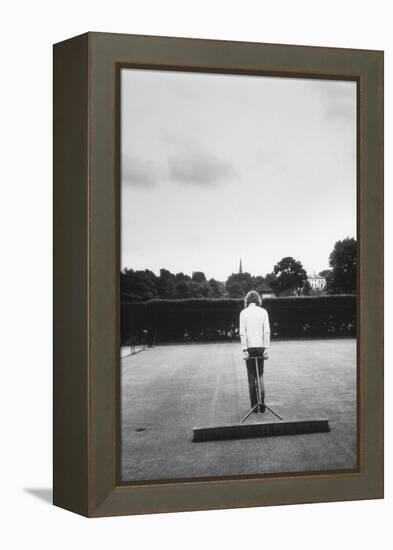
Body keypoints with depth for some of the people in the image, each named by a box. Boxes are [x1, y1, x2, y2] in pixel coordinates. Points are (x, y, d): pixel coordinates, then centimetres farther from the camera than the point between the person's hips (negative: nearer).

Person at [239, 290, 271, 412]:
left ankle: (254, 405, 8)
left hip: (249, 347, -1)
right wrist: (266, 349, -2)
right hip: (260, 346, 1)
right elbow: (267, 331, -4)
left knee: (251, 376, 8)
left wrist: (244, 350, -6)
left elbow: (242, 333, -7)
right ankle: (262, 400, -5)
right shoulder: (263, 312, 1)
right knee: (260, 375, 13)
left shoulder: (243, 313, -1)